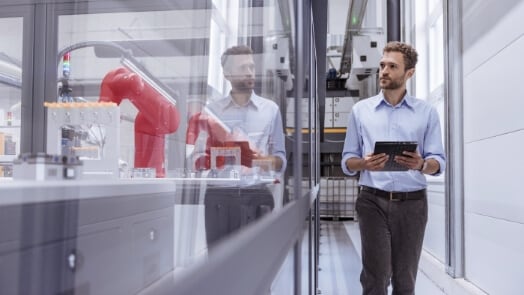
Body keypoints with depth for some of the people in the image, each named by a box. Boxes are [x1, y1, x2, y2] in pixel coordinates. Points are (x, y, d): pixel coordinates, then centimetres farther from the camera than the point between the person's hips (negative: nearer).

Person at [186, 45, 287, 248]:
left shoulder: (271, 109, 9)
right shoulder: (211, 111, 8)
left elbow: (281, 159, 9)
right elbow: (196, 159, 5)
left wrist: (267, 161, -14)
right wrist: (220, 159, -16)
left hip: (257, 196, 0)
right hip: (219, 196, 0)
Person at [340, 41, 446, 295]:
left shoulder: (427, 112, 7)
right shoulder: (360, 110, 8)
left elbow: (439, 162, 4)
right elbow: (347, 161, 8)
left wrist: (422, 165, -19)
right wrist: (364, 163, -15)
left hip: (412, 202, 1)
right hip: (373, 200, 0)